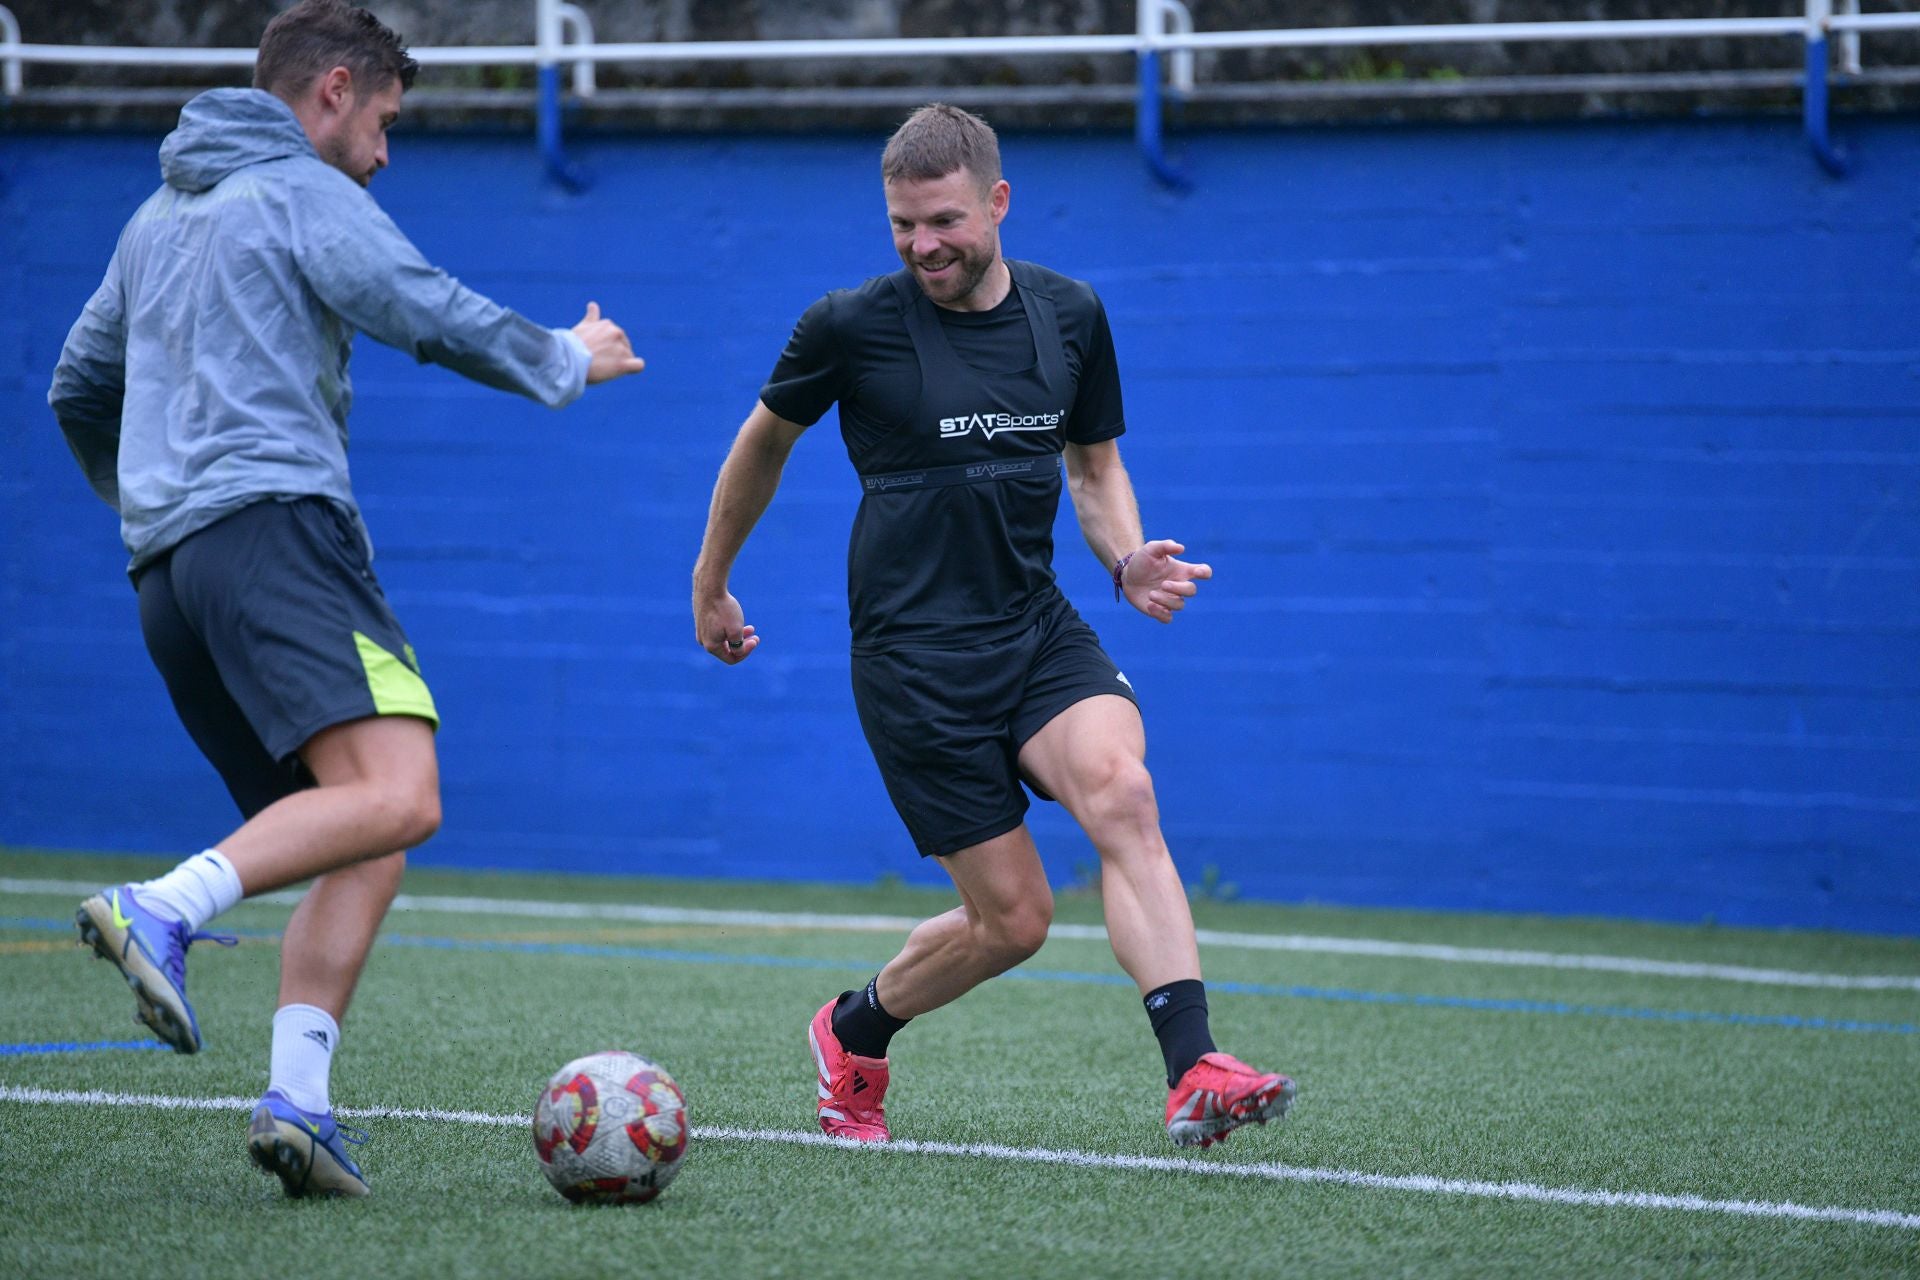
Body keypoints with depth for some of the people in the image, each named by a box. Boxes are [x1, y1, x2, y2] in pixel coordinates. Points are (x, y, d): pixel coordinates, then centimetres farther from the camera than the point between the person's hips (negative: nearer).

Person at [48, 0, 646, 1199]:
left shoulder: (159, 219, 28)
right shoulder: (305, 194, 3)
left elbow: (77, 391, 36)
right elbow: (441, 318, -5)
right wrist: (571, 359, 13)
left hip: (170, 564, 9)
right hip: (274, 526, -9)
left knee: (359, 841, 7)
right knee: (396, 796, -24)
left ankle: (298, 1099, -10)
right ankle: (163, 908, -39)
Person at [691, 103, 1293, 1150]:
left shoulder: (1069, 316, 4)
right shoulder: (852, 326, -7)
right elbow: (765, 440, 11)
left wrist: (1128, 562, -3)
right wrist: (711, 581, 22)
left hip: (1037, 628, 3)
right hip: (914, 652, -3)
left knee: (1121, 794, -27)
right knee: (1012, 919, -5)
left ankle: (1195, 1073, -35)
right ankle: (852, 1035, 25)